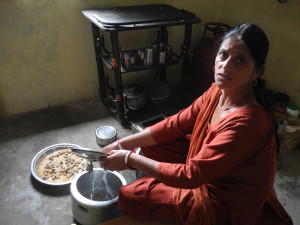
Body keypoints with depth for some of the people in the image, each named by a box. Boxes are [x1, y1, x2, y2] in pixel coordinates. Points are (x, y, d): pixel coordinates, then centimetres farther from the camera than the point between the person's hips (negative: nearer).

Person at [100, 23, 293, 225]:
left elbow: (191, 175, -31)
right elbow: (175, 125, -4)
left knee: (128, 196, -5)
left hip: (225, 207, -7)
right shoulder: (217, 91, -10)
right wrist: (122, 144, -6)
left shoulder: (245, 123, -36)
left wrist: (130, 159, -22)